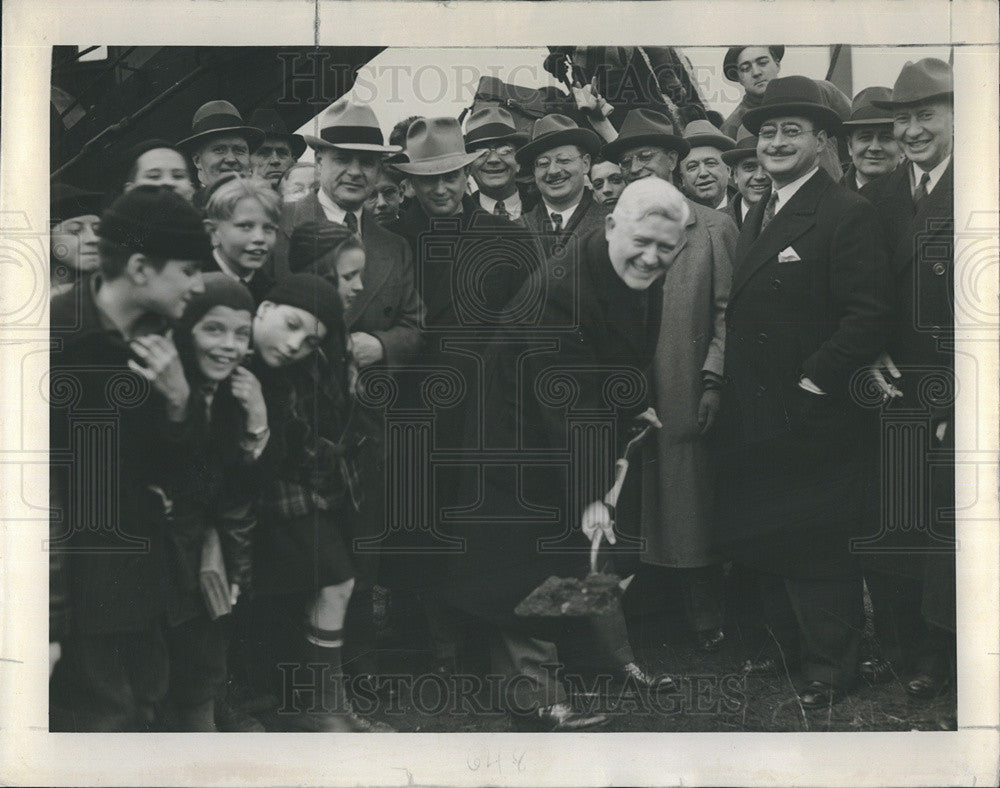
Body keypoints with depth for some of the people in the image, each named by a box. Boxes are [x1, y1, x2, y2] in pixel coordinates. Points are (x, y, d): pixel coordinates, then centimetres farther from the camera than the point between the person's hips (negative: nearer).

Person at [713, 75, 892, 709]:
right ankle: (789, 651, 30)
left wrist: (811, 382, -20)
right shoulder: (757, 218, 16)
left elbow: (869, 317, -18)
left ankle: (831, 671, 17)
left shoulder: (848, 215, -11)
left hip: (813, 420, -8)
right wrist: (727, 386, 8)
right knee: (762, 542, 14)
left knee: (816, 554, 1)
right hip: (756, 419, 8)